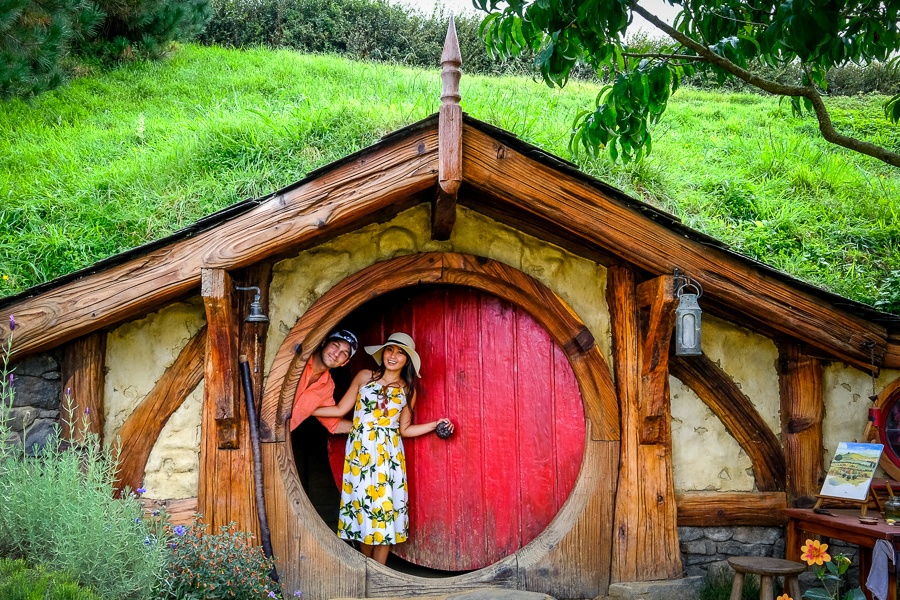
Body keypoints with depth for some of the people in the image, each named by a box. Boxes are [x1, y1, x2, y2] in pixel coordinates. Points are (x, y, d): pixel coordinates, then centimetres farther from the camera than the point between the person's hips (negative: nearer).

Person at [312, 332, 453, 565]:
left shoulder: (408, 390, 7)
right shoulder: (365, 377, 4)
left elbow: (404, 429, 11)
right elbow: (341, 409, 5)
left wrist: (434, 425, 2)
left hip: (387, 455, 0)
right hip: (359, 452, 0)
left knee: (384, 509, -3)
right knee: (362, 504, 2)